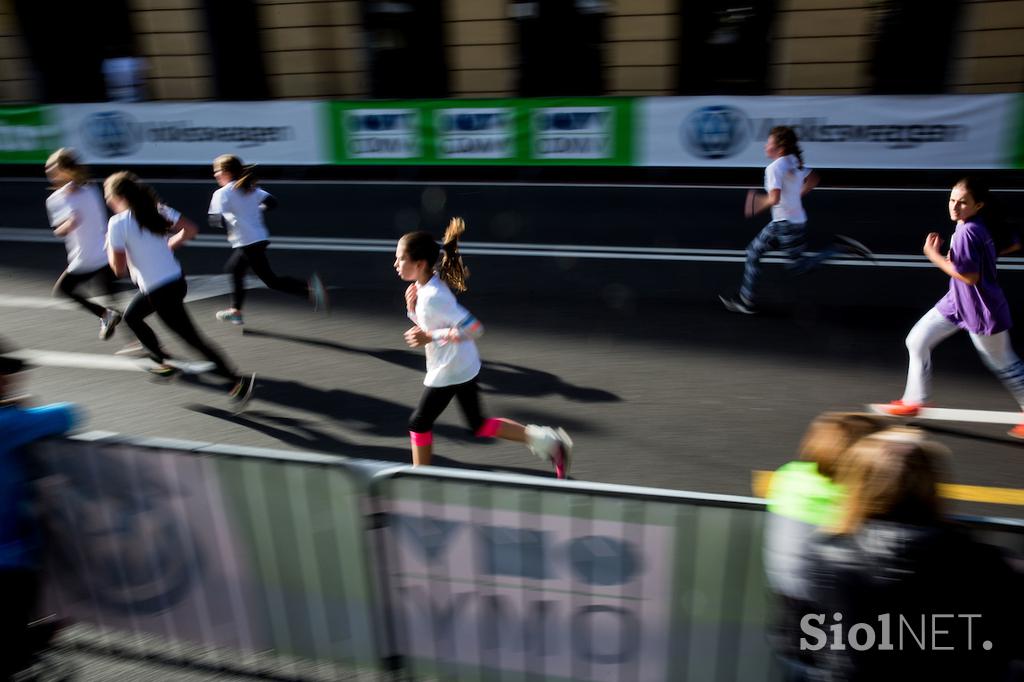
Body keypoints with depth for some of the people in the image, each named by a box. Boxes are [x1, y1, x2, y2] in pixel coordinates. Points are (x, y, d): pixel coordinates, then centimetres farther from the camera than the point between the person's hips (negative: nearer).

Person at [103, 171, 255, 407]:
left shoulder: (118, 223, -13)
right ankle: (166, 361, 36)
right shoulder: (156, 209, 4)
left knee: (192, 338, -3)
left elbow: (119, 268, -10)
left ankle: (238, 380, -5)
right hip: (176, 281, 8)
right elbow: (190, 230, 1)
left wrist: (110, 246, 8)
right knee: (131, 316, 29)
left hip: (159, 291, -8)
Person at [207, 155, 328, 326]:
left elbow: (216, 220, -17)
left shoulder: (222, 193, -8)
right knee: (232, 270, 25)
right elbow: (271, 202, 7)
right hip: (260, 239, 9)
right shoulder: (251, 189, 11)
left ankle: (308, 287, -27)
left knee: (271, 280, -10)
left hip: (247, 243, -9)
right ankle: (235, 311, 32)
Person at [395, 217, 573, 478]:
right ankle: (542, 439, 17)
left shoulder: (433, 296, -26)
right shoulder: (423, 287, 3)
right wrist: (412, 307, -3)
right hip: (463, 367, 10)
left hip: (449, 372, -10)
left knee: (419, 423, 8)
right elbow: (424, 323, 17)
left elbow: (473, 328, -31)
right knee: (479, 425, 18)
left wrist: (430, 337, -28)